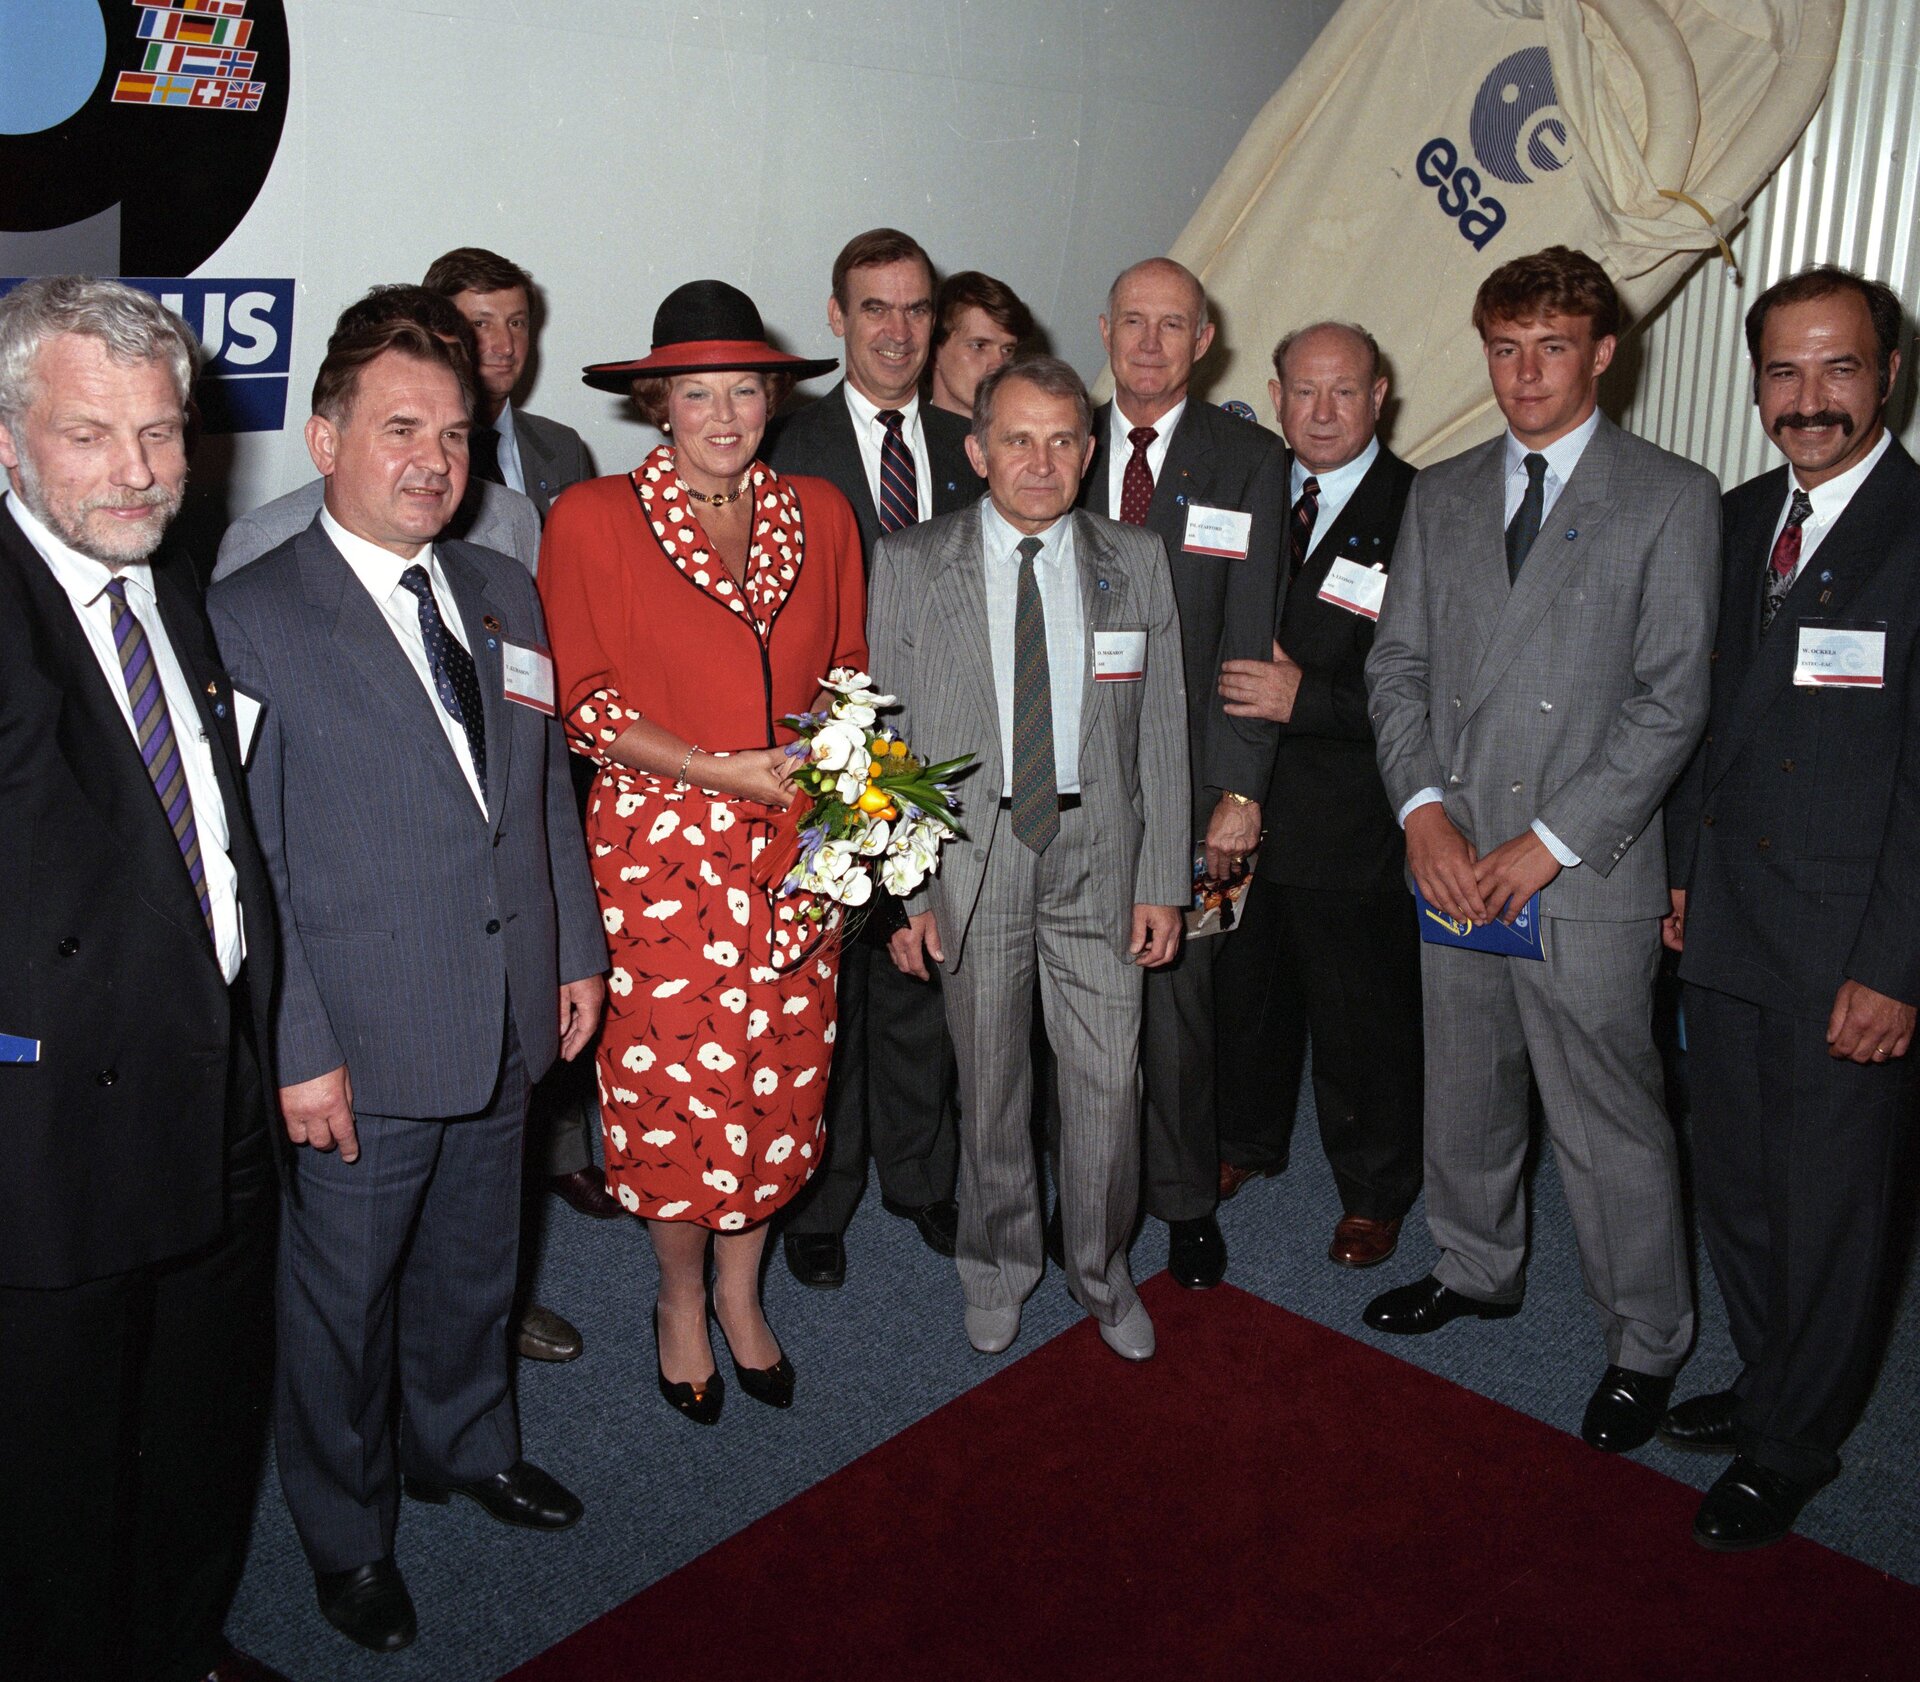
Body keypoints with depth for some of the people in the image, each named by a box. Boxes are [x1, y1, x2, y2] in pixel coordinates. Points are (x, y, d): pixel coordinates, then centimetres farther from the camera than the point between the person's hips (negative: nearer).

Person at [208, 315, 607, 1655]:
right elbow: (246, 858, -14)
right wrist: (299, 1048, -16)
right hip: (364, 1045, -5)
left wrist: (578, 946, 11)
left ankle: (465, 1444, 48)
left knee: (475, 1263, 24)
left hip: (510, 1028, 6)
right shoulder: (249, 619, -13)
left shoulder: (504, 594, 7)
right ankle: (347, 1529, 35)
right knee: (346, 1293, 13)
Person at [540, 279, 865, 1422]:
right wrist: (726, 769, -15)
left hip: (796, 844, 4)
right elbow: (586, 702, -6)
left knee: (781, 1080, 9)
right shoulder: (593, 520, -4)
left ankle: (742, 1293, 31)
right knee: (676, 1082, 3)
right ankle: (682, 1300, 29)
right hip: (660, 846, -3)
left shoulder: (820, 515, 9)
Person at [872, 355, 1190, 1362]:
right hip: (969, 854, -1)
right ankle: (999, 1263, 34)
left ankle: (1101, 1271, 29)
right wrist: (902, 886, -7)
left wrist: (1163, 883, 0)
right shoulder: (910, 565, -3)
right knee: (989, 1080, 12)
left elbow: (1161, 733, 3)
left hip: (1101, 849, 1)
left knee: (1108, 1079, 6)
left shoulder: (1137, 563, 2)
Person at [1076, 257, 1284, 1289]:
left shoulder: (1248, 462, 1)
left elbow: (1252, 641, -3)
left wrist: (1239, 789, -8)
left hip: (1183, 775, -2)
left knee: (1177, 991, 5)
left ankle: (1186, 1202, 23)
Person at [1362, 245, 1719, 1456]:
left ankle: (1646, 1343, 22)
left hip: (1588, 877, -5)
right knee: (1466, 1093, 19)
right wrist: (1424, 810, -6)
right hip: (1452, 863, 5)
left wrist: (1552, 842, -14)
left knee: (1610, 1122, 3)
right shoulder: (1442, 496, 10)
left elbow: (1672, 700, -9)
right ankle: (1478, 1269, 41)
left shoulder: (1672, 500, -5)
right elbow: (1398, 663, 9)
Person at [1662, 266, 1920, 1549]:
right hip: (1728, 935, 7)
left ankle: (1794, 1445, 28)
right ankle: (1770, 1385, 40)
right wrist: (1686, 867, 13)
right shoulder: (1739, 520, 9)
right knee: (1738, 1187, 19)